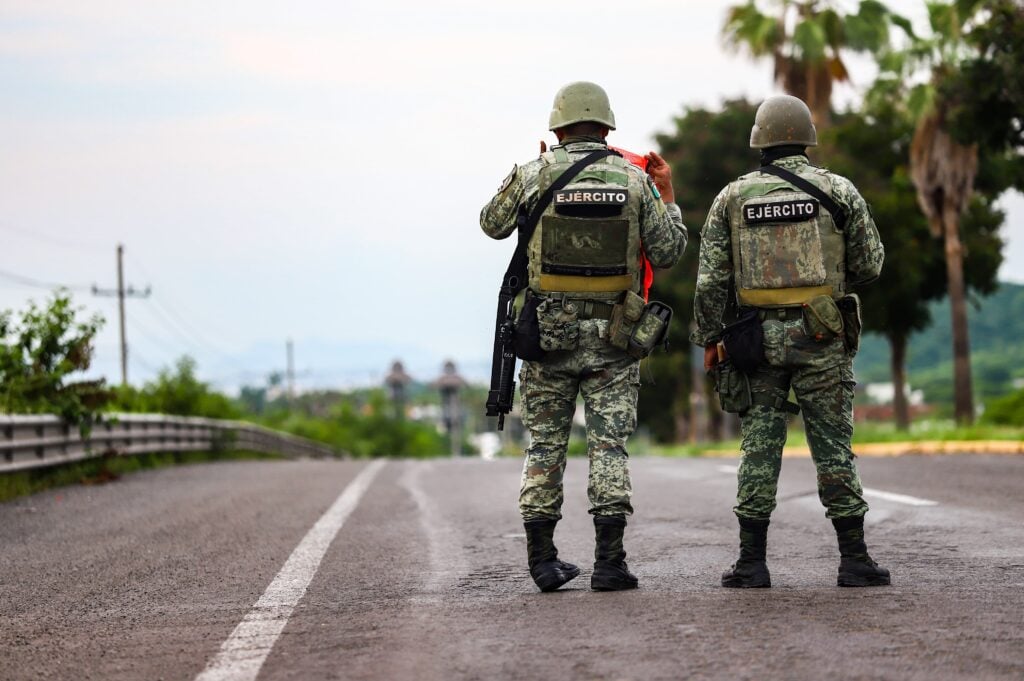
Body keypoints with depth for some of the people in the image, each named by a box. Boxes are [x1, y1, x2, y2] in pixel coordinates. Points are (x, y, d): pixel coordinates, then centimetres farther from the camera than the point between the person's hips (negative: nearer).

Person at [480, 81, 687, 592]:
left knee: (545, 446, 9)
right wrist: (667, 194, 15)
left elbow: (492, 224, 14)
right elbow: (668, 253, 3)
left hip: (547, 333, 0)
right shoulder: (634, 180, 0)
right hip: (611, 338, 0)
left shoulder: (534, 174, -3)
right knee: (609, 445, 2)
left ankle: (542, 560, 9)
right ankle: (609, 564, -3)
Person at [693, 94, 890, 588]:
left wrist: (708, 340, 7)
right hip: (821, 337, -1)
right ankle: (854, 561, 3)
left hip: (757, 338, 1)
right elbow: (870, 264, 4)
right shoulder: (837, 190, 1)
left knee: (759, 446, 5)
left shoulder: (732, 197, 4)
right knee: (833, 446, 3)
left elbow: (711, 279, 1)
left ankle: (752, 563, 3)